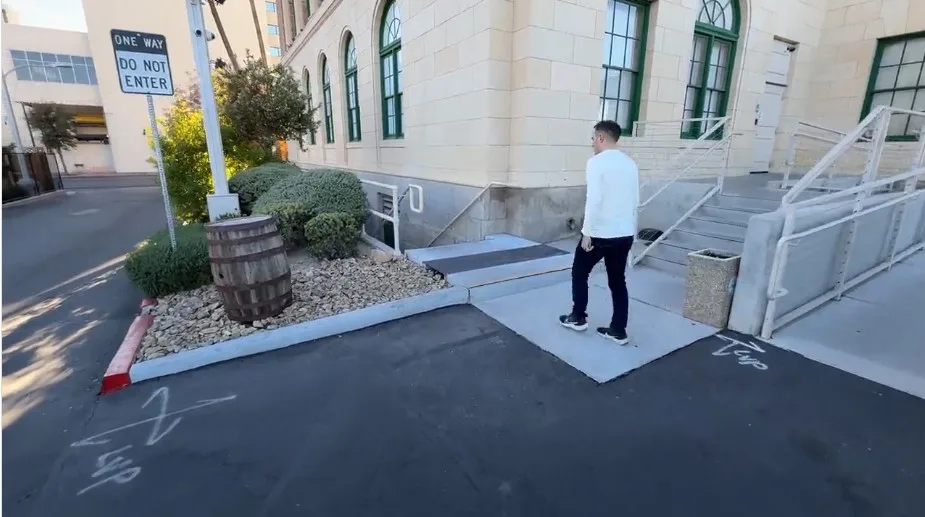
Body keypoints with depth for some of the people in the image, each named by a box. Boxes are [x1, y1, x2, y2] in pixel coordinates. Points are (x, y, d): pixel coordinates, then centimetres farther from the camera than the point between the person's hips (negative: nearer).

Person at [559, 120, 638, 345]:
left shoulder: (597, 162, -12)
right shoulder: (630, 164, 11)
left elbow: (594, 200, -20)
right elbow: (635, 200, 15)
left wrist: (587, 232, -15)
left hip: (600, 233, -6)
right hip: (625, 233, 7)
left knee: (579, 273, 14)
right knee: (618, 280, 12)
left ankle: (578, 318, 24)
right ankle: (618, 330, 18)